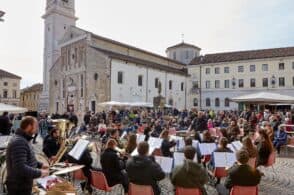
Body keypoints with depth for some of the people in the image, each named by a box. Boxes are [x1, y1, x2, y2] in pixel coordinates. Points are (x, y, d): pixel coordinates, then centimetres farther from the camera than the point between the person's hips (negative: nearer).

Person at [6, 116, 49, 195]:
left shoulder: (23, 140, 10)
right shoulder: (18, 142, -26)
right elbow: (20, 168, -32)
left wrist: (40, 165, 7)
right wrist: (40, 173, -23)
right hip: (19, 187, -10)